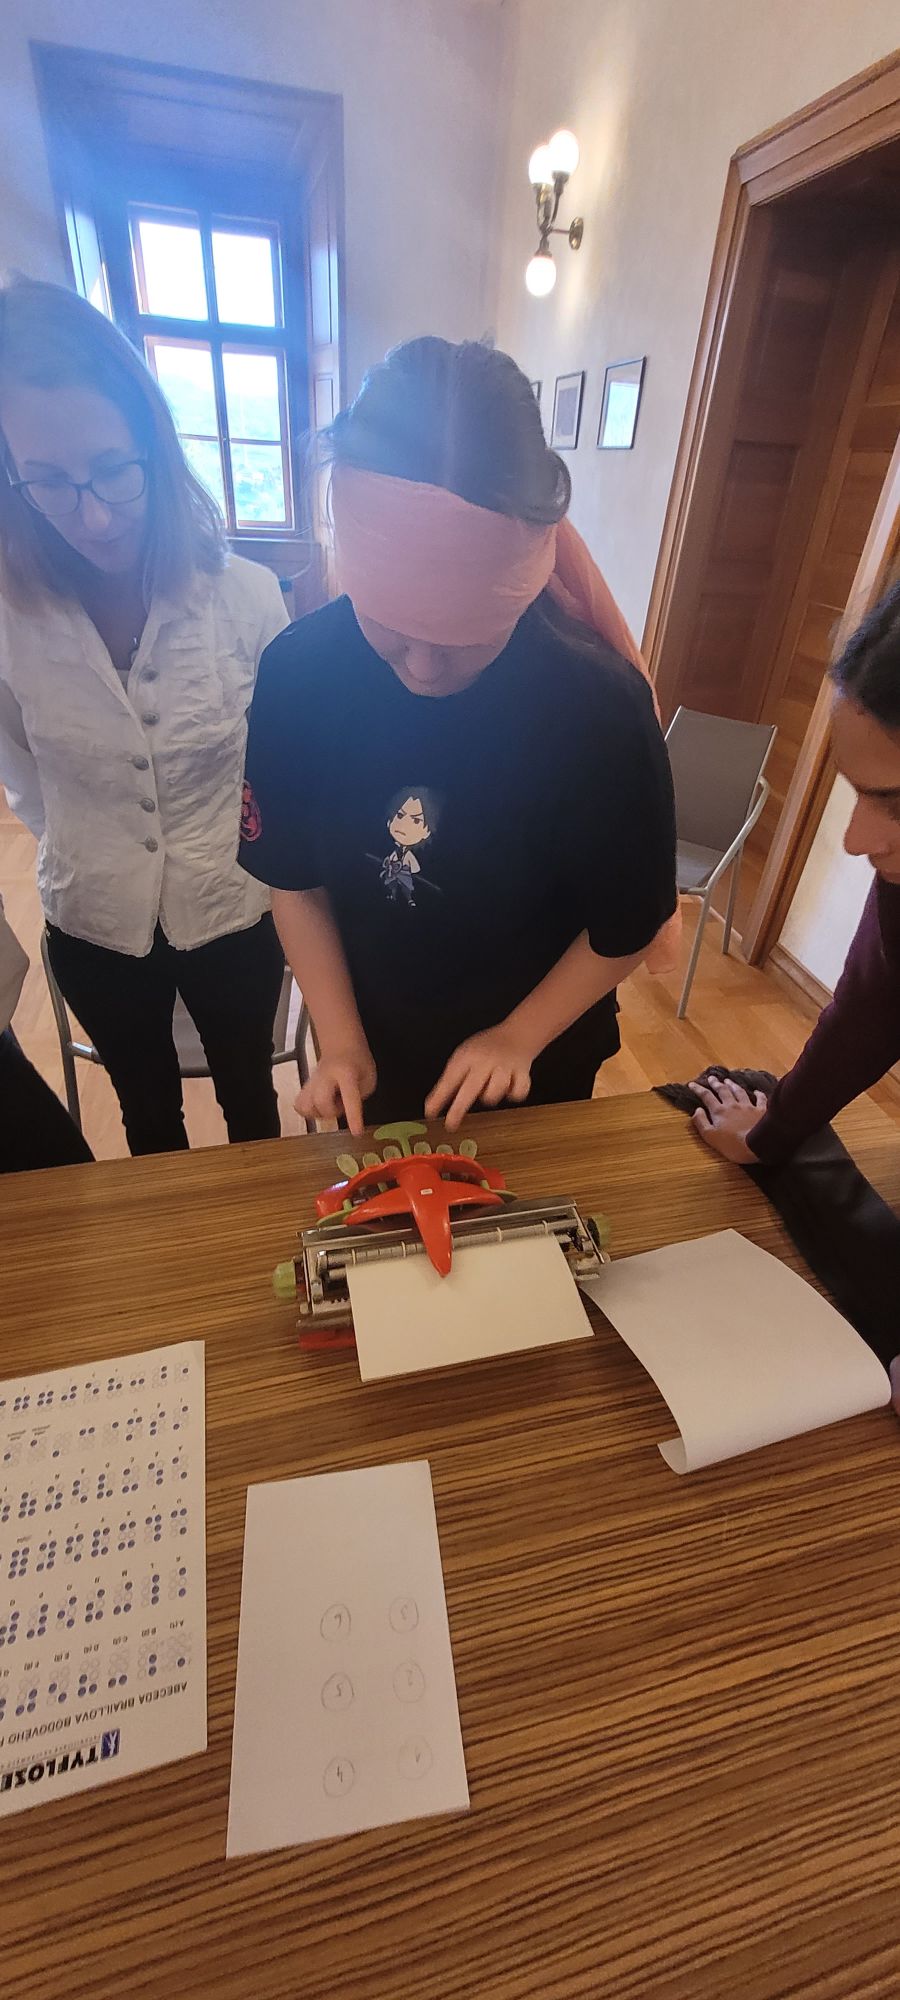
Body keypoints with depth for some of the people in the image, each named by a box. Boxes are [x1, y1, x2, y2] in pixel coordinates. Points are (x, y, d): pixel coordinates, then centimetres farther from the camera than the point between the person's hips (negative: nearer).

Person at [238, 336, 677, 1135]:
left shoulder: (602, 703, -27)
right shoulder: (300, 671, -20)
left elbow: (629, 923, -14)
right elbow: (296, 881, -9)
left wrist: (519, 1038, -15)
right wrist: (341, 1042, -12)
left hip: (538, 1054, -1)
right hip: (375, 1049, 3)